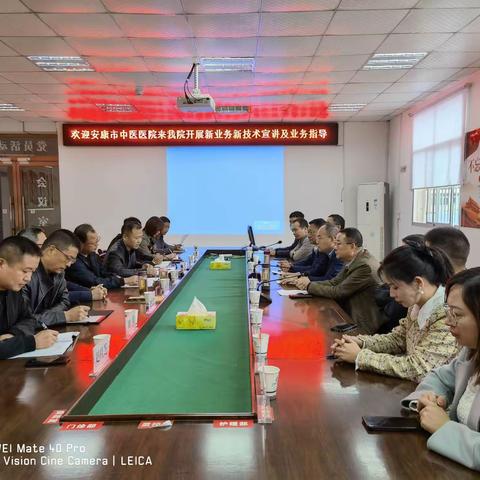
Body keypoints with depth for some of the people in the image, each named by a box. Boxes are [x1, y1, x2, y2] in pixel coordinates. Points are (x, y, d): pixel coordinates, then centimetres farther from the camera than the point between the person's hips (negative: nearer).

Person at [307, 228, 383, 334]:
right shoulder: (354, 260, 6)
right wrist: (309, 283, -7)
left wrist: (310, 285, -9)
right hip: (348, 315, 8)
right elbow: (333, 282, 6)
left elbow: (337, 292, -20)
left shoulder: (365, 266, -23)